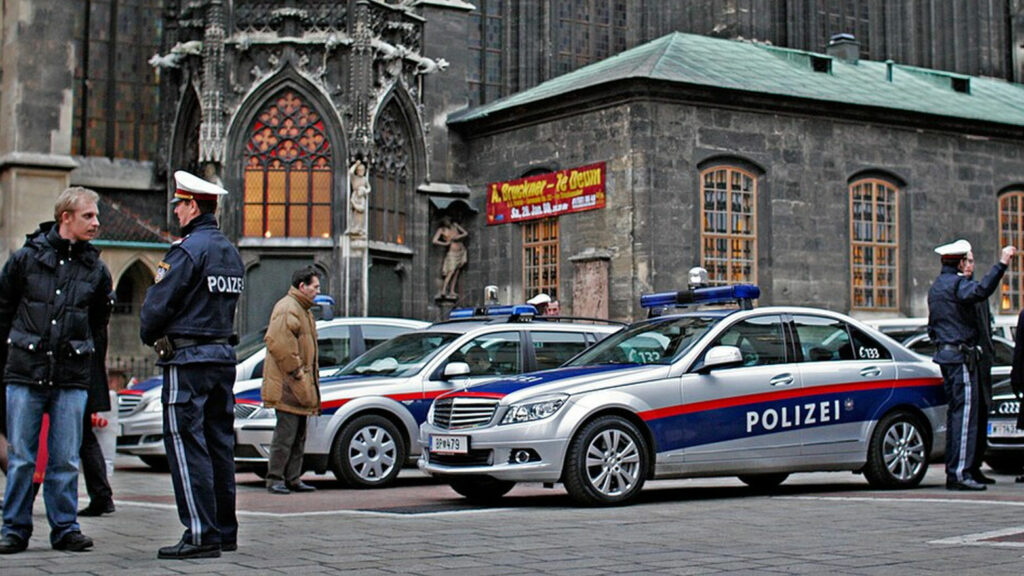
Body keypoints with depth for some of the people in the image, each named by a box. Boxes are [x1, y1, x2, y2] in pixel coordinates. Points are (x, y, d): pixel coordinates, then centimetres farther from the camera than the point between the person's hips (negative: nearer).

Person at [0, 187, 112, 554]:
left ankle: (65, 528, 12)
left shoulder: (96, 269, 9)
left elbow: (100, 324, 18)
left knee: (66, 461, 2)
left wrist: (91, 368, 14)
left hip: (72, 378, 1)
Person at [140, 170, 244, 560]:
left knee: (186, 445, -7)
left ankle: (202, 535, -10)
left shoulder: (188, 250, -13)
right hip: (224, 355, 9)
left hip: (188, 359, -9)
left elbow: (157, 304, -14)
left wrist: (149, 337, 6)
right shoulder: (231, 252, 15)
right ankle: (224, 530, 18)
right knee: (219, 443, 12)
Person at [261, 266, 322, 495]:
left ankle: (293, 478, 18)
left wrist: (310, 377, 19)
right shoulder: (287, 309, -13)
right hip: (287, 385, -11)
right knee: (285, 432, -8)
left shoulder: (303, 309, 21)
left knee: (299, 435, 13)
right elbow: (278, 343, -23)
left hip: (300, 385, 11)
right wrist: (295, 371, -19)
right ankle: (275, 478, -2)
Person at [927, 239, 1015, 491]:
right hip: (961, 355, -10)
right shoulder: (956, 284, -12)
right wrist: (1001, 264, -37)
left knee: (956, 412, 12)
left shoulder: (936, 286, 19)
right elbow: (981, 291, -35)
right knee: (965, 413, -10)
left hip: (945, 354, 10)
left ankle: (953, 471, 14)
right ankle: (960, 473, -13)